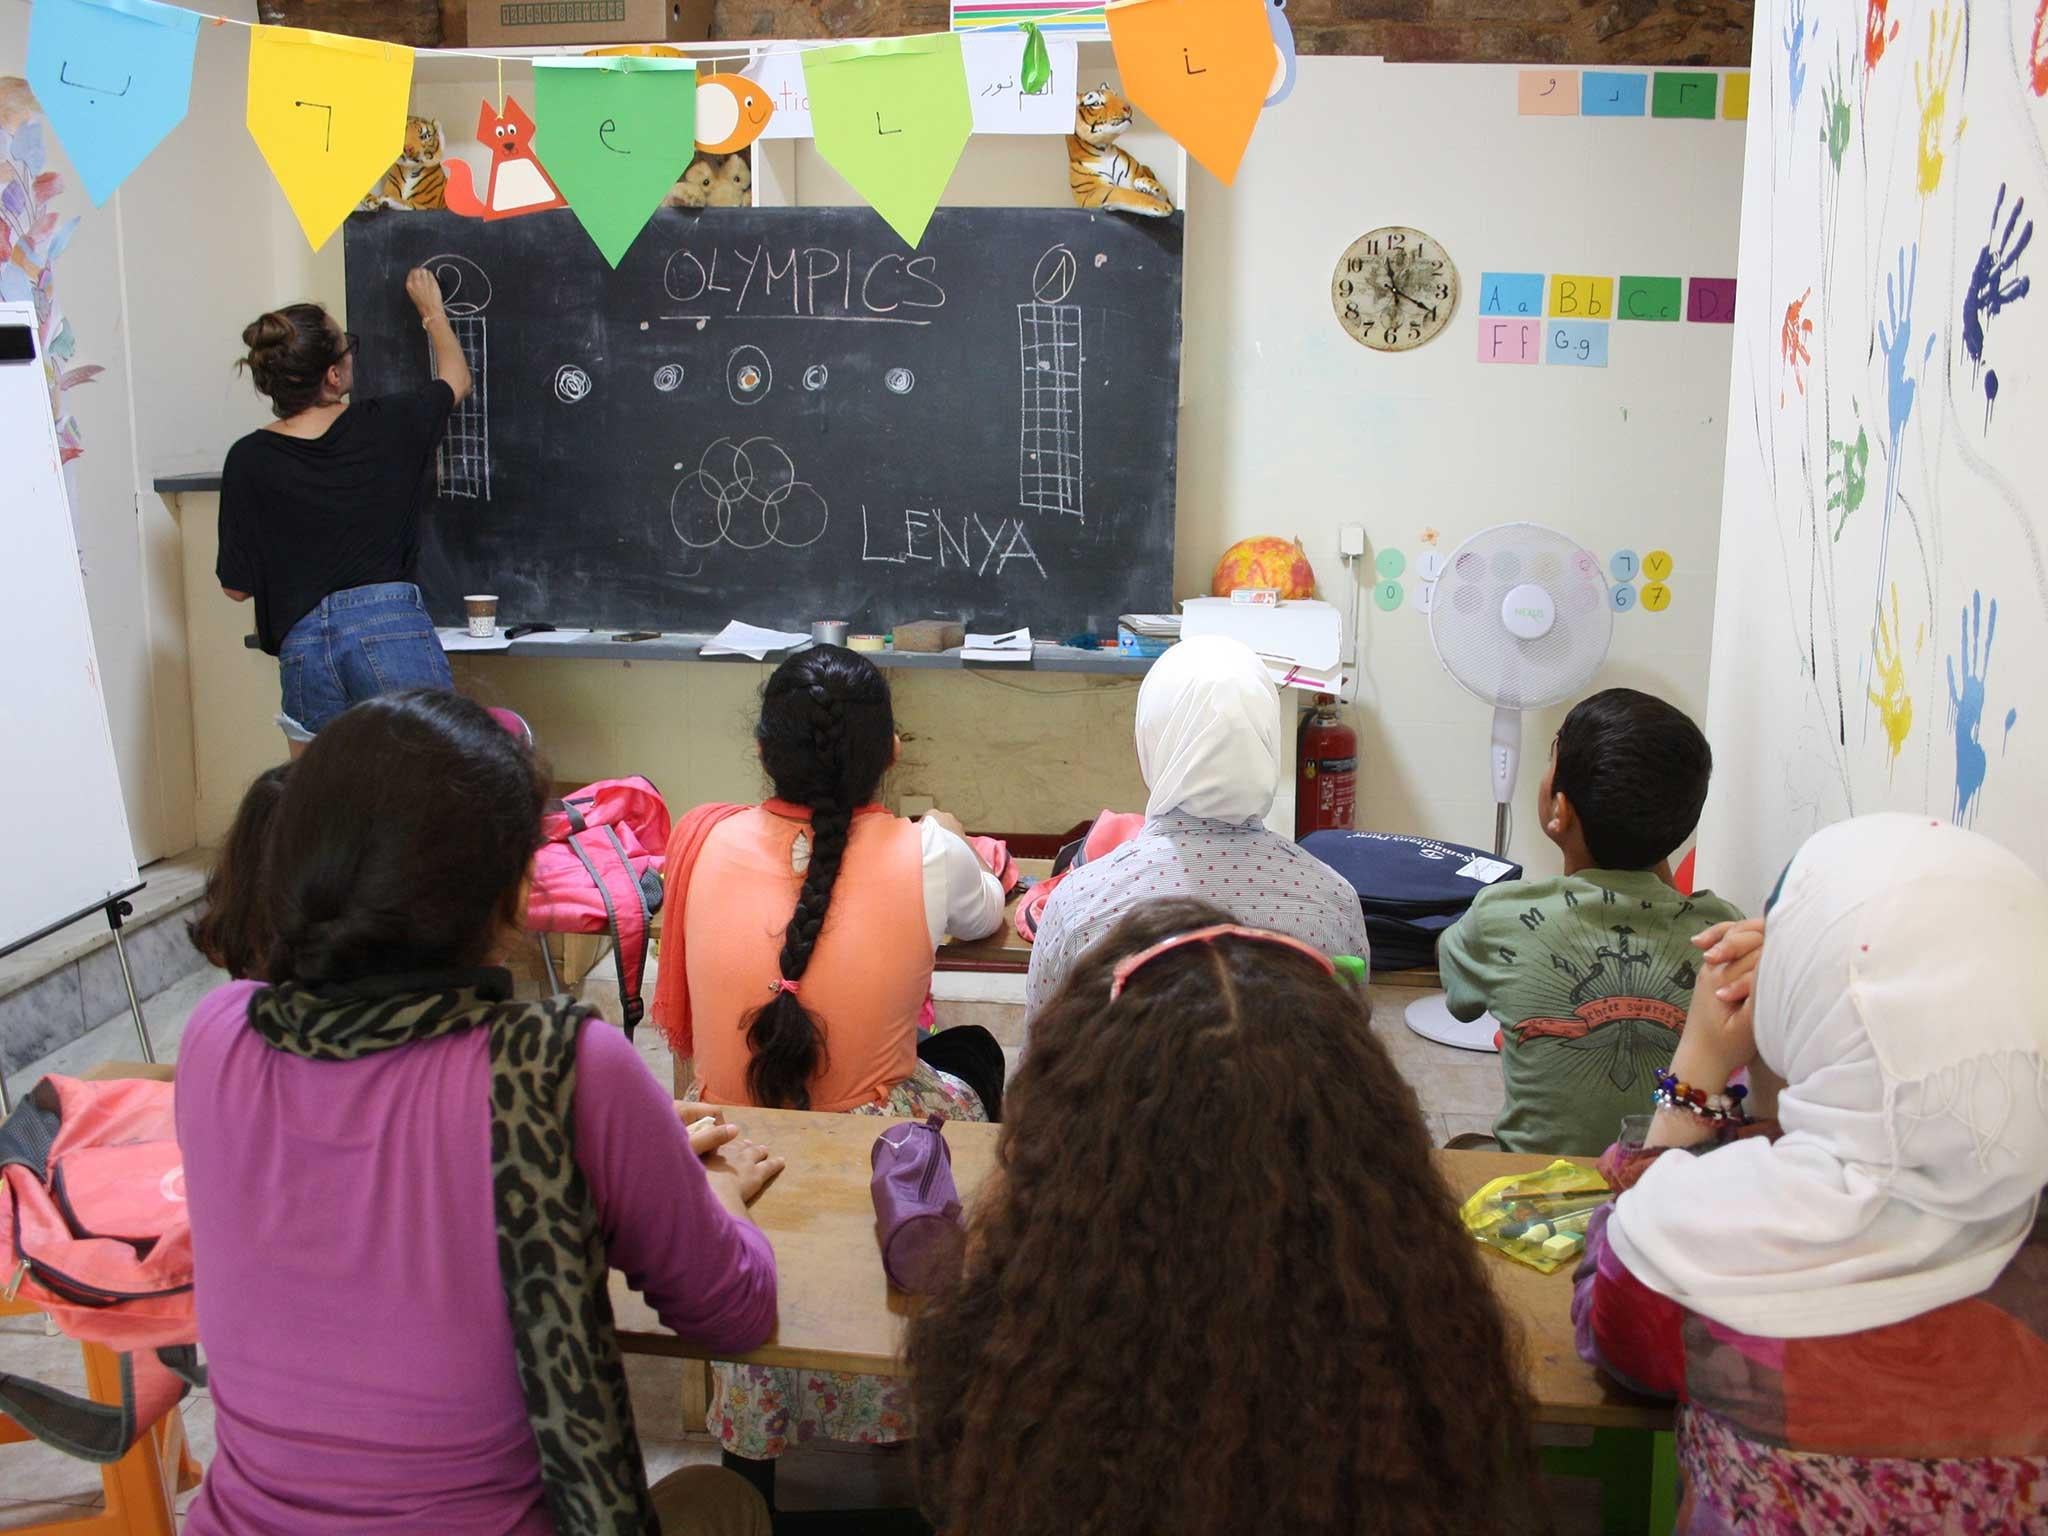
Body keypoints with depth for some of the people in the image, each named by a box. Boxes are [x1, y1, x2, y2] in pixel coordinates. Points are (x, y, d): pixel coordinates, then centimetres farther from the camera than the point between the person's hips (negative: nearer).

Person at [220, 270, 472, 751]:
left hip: (302, 645, 2)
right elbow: (456, 378, 21)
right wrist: (432, 311, 37)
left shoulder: (249, 461, 0)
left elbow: (237, 586, 5)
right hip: (392, 631, -2)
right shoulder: (383, 427, 0)